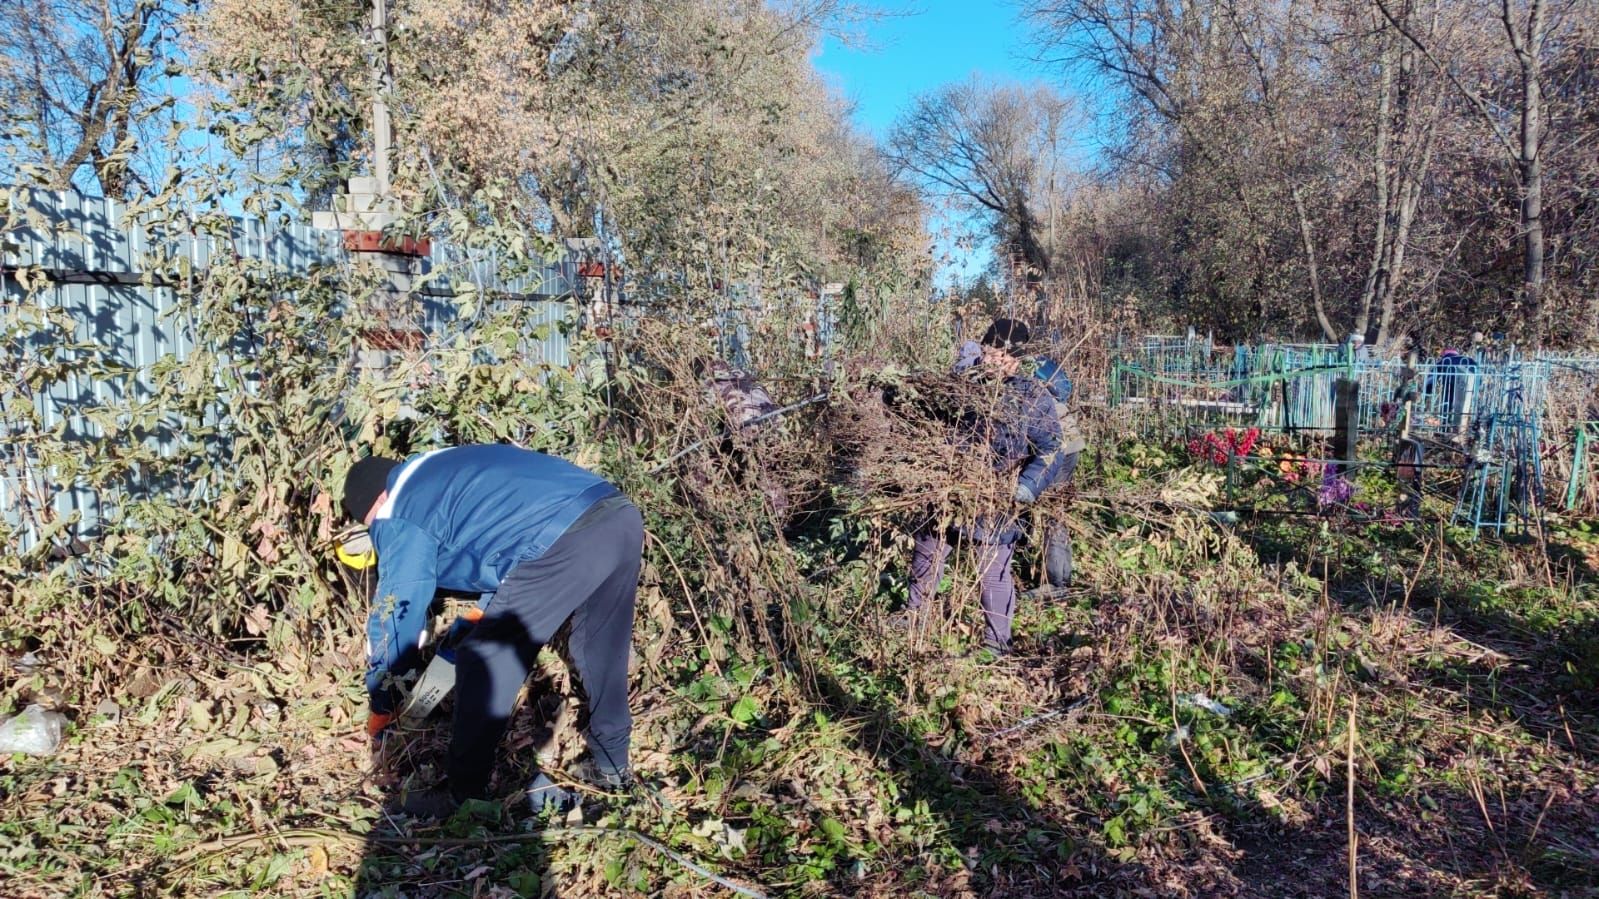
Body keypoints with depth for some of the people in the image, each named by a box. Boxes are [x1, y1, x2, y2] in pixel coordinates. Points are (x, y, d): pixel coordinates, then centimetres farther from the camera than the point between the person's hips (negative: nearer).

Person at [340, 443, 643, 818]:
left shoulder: (400, 515, 10)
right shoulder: (445, 469, 35)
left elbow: (395, 609, 14)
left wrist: (381, 703, 27)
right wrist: (492, 616, 55)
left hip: (564, 544, -9)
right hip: (623, 518, 9)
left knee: (485, 664, 7)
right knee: (602, 654, 26)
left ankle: (464, 793, 17)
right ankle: (613, 767, 41)